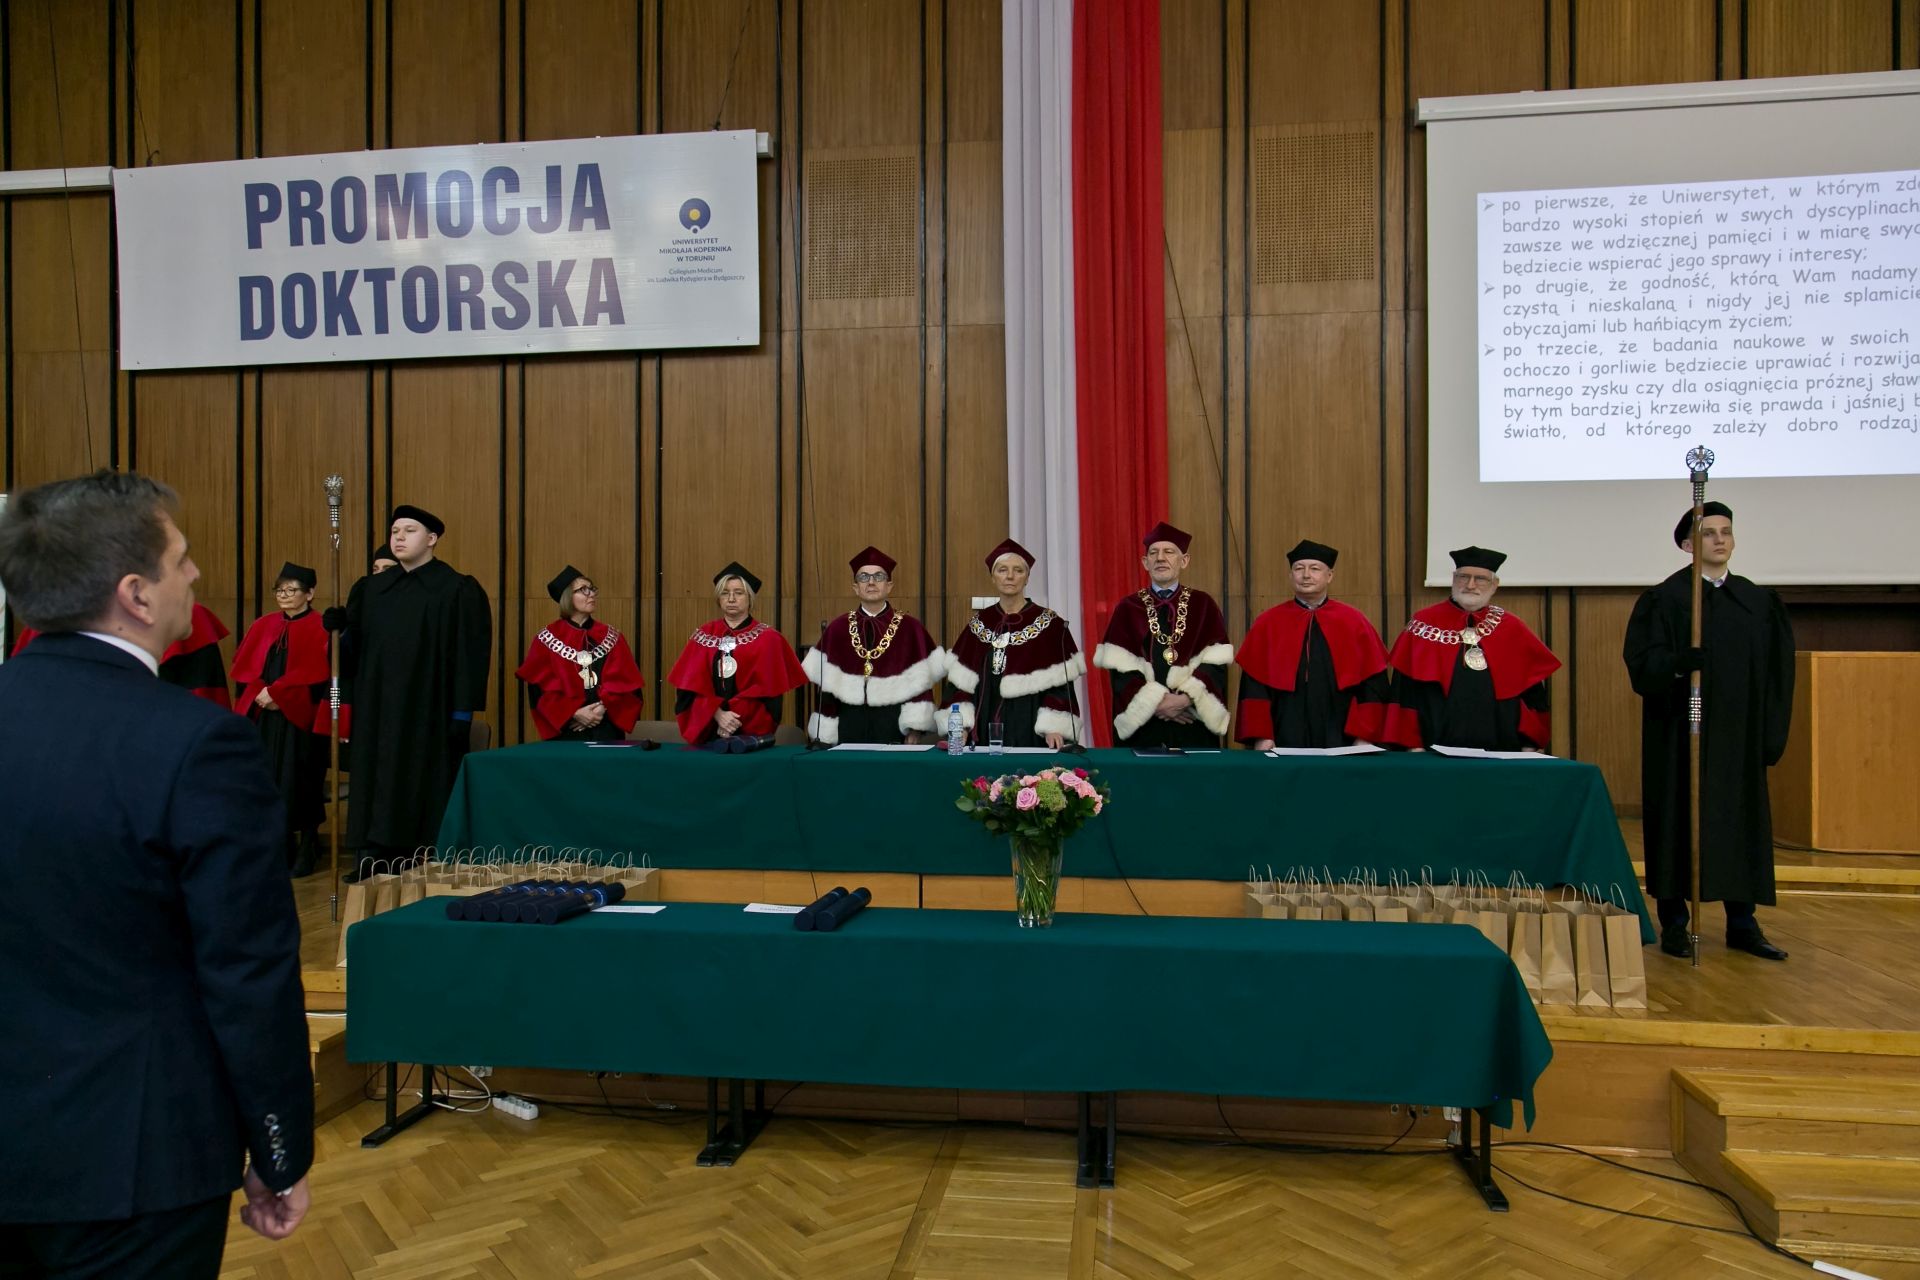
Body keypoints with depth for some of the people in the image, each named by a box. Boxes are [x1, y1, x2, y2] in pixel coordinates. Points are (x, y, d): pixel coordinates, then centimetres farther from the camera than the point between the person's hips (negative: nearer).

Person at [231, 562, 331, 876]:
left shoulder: (318, 628, -4)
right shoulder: (263, 626, 13)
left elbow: (312, 673, -13)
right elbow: (243, 667, 9)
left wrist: (275, 693, -16)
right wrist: (259, 693, -8)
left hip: (299, 718, -5)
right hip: (262, 715, 5)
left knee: (298, 780, -1)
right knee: (267, 781, 7)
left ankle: (306, 847, 10)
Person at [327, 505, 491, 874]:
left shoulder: (458, 590, -4)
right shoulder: (370, 589, 12)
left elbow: (469, 656, -8)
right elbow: (352, 649, 12)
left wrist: (462, 713, -14)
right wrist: (339, 627, -10)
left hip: (429, 713, -5)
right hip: (378, 712, 5)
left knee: (425, 796, 0)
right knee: (378, 792, 7)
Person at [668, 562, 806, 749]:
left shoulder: (767, 639, 0)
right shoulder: (704, 636, 8)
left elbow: (767, 690, -7)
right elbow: (691, 685, 0)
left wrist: (735, 718, -17)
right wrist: (717, 714, -16)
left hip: (750, 731, -2)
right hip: (706, 730, 2)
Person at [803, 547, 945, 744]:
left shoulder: (910, 628, 0)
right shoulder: (837, 629, 4)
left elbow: (919, 682, -3)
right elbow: (827, 685, 3)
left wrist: (914, 729, -11)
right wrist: (825, 736, -1)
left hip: (894, 725, -1)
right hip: (849, 725, 1)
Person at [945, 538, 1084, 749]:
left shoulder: (1049, 624, -3)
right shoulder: (978, 624, 7)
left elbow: (1060, 683, -7)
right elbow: (961, 681, 6)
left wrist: (1053, 727, -18)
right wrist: (960, 724, -5)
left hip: (1030, 730, -3)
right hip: (985, 728, 3)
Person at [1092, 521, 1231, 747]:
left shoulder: (1203, 605, 7)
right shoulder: (1127, 609, 6)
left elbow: (1215, 664, -2)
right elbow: (1120, 669, -3)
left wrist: (1186, 698, -16)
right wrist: (1154, 702, -14)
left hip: (1194, 724, 0)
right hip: (1140, 724, 0)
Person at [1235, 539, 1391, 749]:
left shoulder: (1355, 623, 4)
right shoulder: (1267, 624, 3)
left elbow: (1373, 686, 2)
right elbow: (1253, 688, 1)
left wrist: (1364, 738, -6)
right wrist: (1261, 737, -8)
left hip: (1341, 742, 1)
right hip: (1284, 743, 0)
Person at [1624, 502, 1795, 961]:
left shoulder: (1759, 601, 10)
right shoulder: (1664, 598, -3)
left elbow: (1777, 671, 10)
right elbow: (1642, 661, -11)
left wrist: (1772, 731, 4)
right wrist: (1677, 663, -31)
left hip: (1738, 734, 5)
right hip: (1681, 733, -4)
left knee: (1742, 819, 8)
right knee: (1679, 817, -1)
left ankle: (1742, 923, 19)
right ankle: (1674, 921, 8)